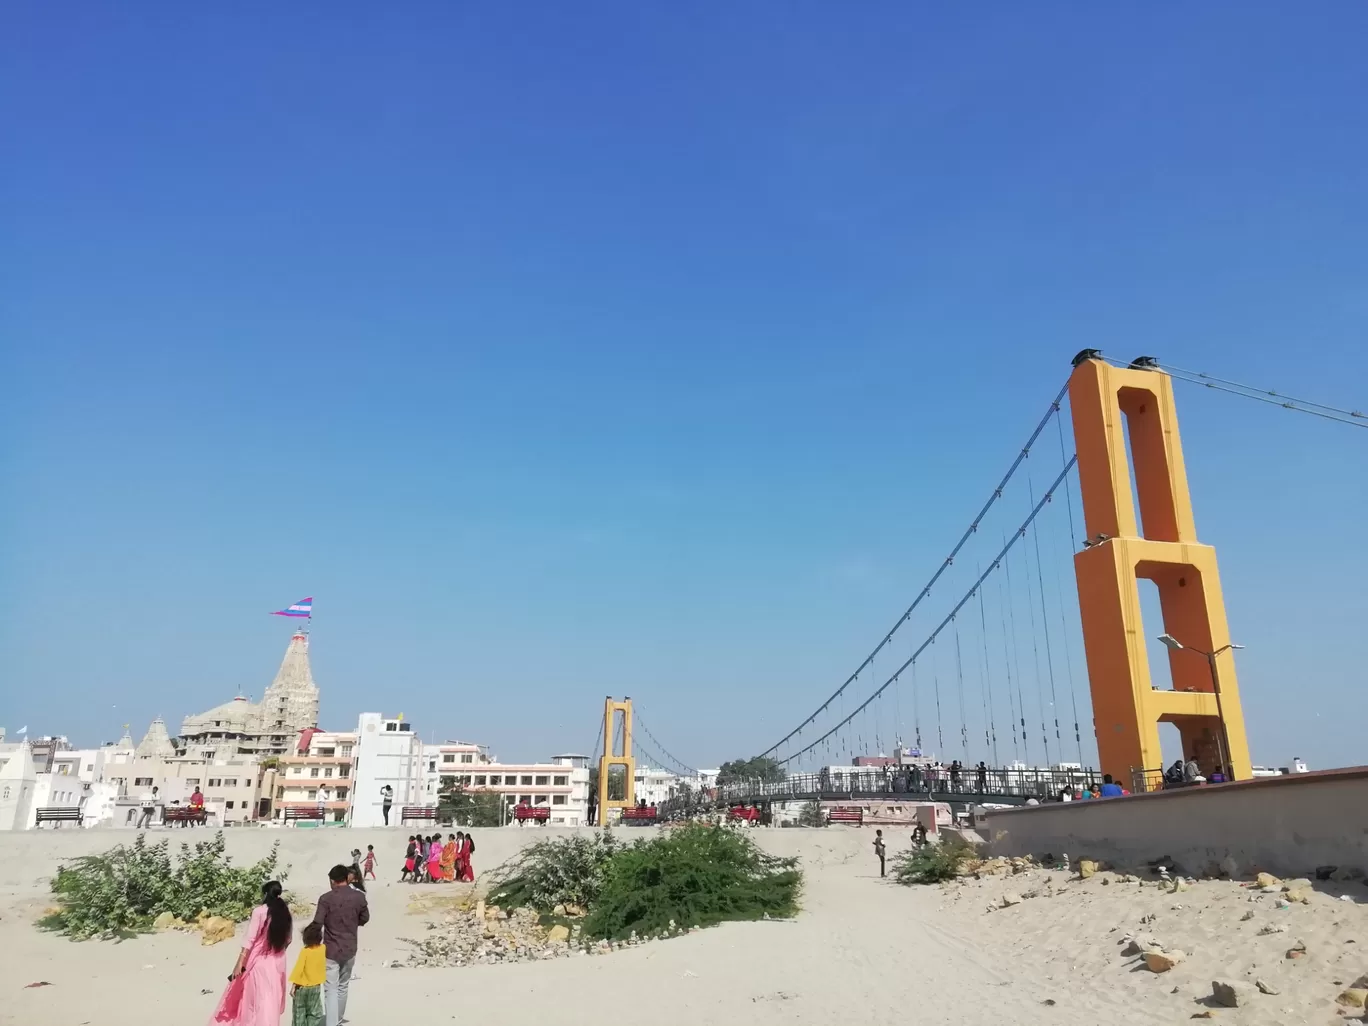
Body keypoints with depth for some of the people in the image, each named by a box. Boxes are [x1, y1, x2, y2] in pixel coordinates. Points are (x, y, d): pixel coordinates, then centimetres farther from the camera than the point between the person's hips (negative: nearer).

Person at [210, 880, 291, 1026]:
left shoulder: (259, 911, -10)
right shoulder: (285, 913, 5)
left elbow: (249, 939, -15)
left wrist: (240, 963, -14)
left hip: (258, 962, -4)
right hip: (277, 963, 4)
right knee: (271, 1001, 10)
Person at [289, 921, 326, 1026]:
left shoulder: (304, 951, -20)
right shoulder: (323, 948, -8)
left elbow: (298, 968, -20)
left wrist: (293, 985, -15)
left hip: (302, 987, -3)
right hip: (316, 986, 3)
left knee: (299, 1012, 12)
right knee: (314, 1012, 14)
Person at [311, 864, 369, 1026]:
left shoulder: (326, 898, -14)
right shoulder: (359, 897, -5)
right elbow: (364, 919, 7)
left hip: (330, 951, -4)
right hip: (350, 950, 4)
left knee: (331, 990, 0)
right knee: (343, 987, 21)